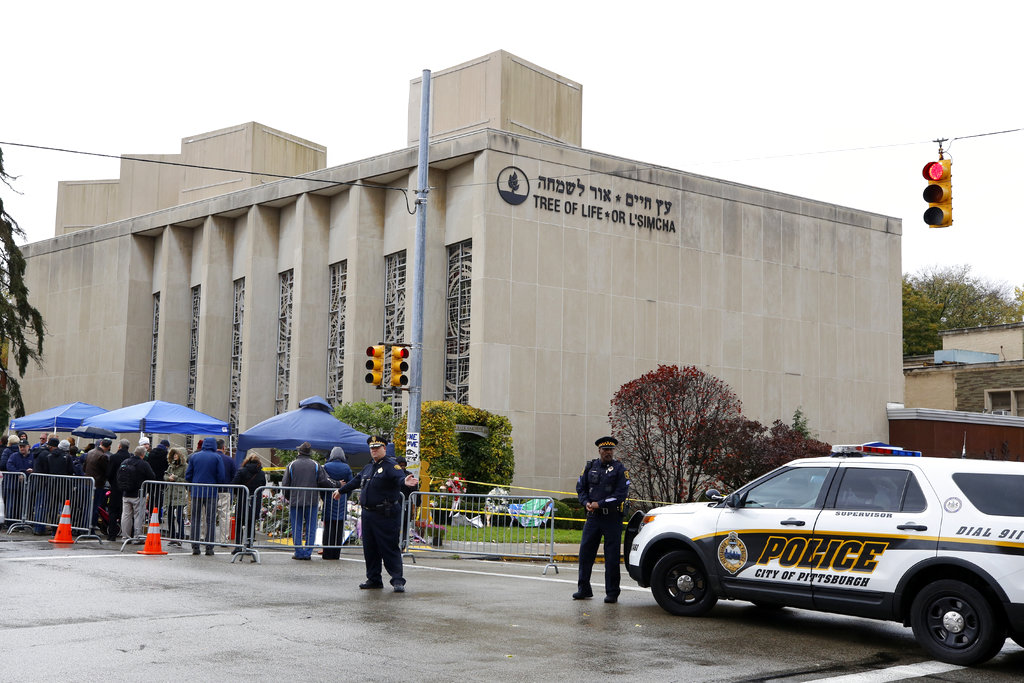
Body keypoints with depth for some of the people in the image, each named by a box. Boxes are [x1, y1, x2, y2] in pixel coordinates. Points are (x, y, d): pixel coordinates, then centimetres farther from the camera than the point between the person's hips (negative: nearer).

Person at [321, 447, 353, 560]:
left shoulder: (326, 466, -4)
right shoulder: (347, 468, 0)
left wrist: (323, 498, 9)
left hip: (329, 499, -1)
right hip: (342, 500, 1)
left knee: (328, 527, 3)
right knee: (339, 528, 5)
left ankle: (327, 553, 1)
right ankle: (336, 554, 5)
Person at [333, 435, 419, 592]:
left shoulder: (391, 465, -8)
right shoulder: (369, 467, 17)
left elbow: (399, 477, -28)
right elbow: (356, 481, 32)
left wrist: (405, 481, -51)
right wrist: (341, 490, 43)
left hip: (386, 515, -8)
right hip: (368, 513, 8)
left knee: (390, 548, -7)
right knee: (369, 548, 12)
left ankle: (398, 580, -2)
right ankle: (373, 579, 22)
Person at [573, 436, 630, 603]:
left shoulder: (620, 469, -2)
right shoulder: (590, 467, 10)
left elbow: (621, 494, -9)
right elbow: (581, 487, 14)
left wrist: (600, 504, -14)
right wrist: (587, 503, -5)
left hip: (612, 518, -4)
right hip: (593, 516, 4)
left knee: (612, 556, -1)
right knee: (585, 552, 4)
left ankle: (612, 593, 6)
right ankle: (584, 589, 14)